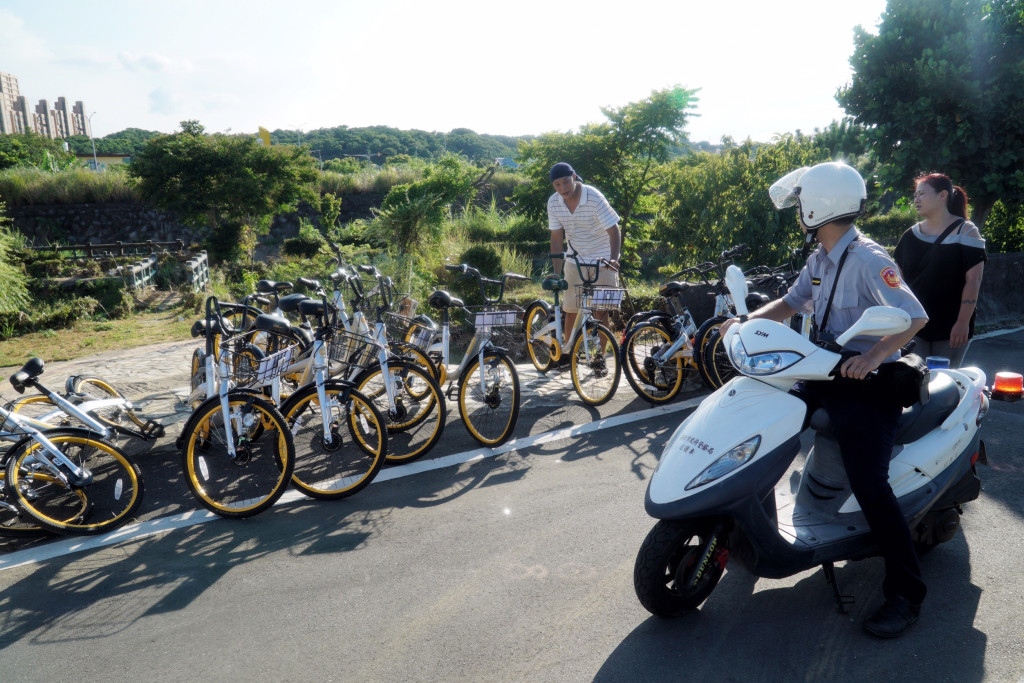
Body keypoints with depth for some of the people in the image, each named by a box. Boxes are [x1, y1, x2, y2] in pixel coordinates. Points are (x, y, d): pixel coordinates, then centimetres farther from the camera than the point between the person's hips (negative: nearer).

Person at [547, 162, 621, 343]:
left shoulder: (594, 198, -20)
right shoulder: (553, 203, -8)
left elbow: (614, 231, -19)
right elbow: (556, 238, -4)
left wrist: (613, 259, -35)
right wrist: (557, 273, -10)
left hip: (602, 260, -3)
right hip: (575, 260, 4)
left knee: (601, 309, -4)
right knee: (570, 309, 4)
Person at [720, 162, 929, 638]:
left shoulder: (868, 260, -18)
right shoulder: (820, 259, 8)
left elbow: (915, 317, -24)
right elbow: (792, 303, 15)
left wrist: (873, 355, -39)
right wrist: (745, 323, -1)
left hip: (867, 385, -9)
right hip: (824, 377, 9)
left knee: (869, 487, -17)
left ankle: (906, 595, -2)